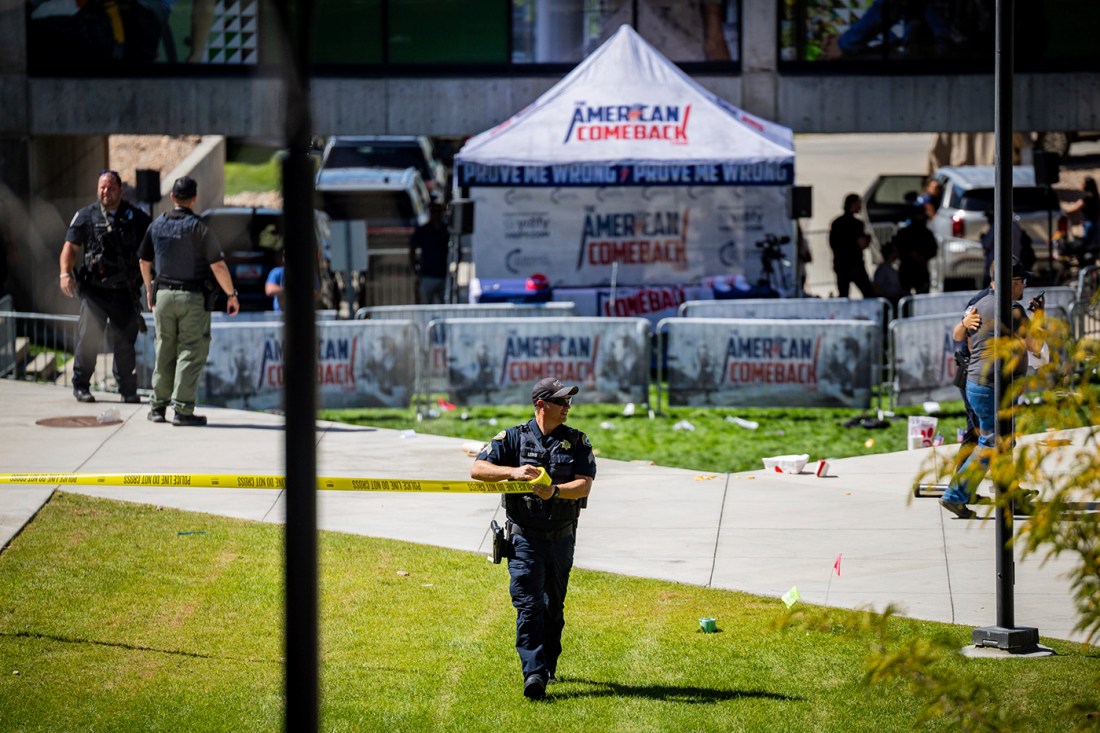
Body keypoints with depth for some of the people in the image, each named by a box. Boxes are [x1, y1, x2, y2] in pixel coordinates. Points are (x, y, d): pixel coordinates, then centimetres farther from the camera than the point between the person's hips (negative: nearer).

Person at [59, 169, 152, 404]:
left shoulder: (136, 217, 8)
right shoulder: (86, 216, 5)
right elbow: (71, 246, 3)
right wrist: (65, 273, -13)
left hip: (125, 291, 1)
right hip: (94, 290, -1)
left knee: (125, 341, 4)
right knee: (88, 337, -8)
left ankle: (128, 390, 13)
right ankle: (81, 386, 4)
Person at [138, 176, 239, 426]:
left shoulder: (157, 225, 4)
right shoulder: (198, 227, -12)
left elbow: (144, 262, 15)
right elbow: (218, 266, -13)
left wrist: (149, 290, 30)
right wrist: (232, 295, -2)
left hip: (163, 294, 5)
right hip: (193, 297, -5)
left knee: (164, 351, 14)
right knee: (191, 353, -1)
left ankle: (158, 406, 17)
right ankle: (182, 409, -4)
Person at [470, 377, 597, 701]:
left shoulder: (577, 441, 4)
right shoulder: (513, 438, -1)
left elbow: (584, 485, -8)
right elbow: (477, 469, -8)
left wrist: (555, 491, -27)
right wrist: (513, 472, -24)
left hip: (562, 537, 3)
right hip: (525, 537, -3)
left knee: (554, 606, 14)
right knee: (528, 604, -13)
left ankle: (548, 665, 28)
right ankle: (533, 673, -20)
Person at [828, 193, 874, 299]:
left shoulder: (836, 223, 10)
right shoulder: (856, 223, -11)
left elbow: (831, 244, 17)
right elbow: (862, 245, -15)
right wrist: (868, 239, 4)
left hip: (840, 265, 7)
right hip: (855, 265, -7)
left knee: (842, 296, 6)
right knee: (869, 294, -1)